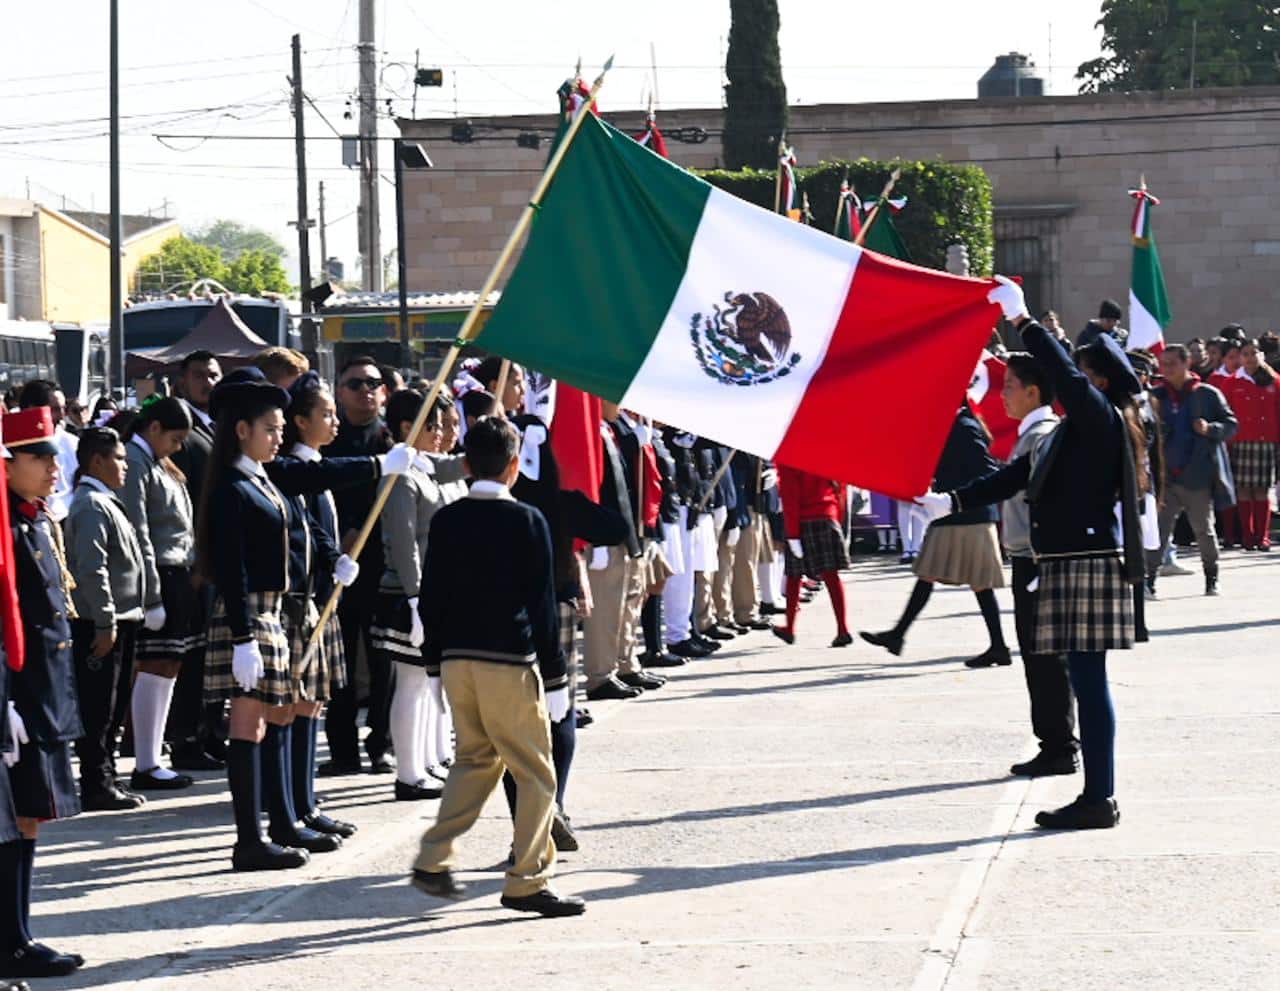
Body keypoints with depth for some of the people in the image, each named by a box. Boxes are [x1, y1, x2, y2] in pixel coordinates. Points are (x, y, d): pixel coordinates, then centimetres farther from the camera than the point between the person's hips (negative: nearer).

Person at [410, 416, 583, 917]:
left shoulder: (446, 521, 4)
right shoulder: (526, 521, -9)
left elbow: (430, 599, 8)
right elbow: (541, 606, -8)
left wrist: (436, 664, 17)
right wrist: (555, 677, -3)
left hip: (456, 660, 6)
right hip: (509, 663, -6)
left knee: (475, 758, 21)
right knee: (535, 773, 4)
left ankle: (433, 860, 13)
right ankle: (527, 882, 4)